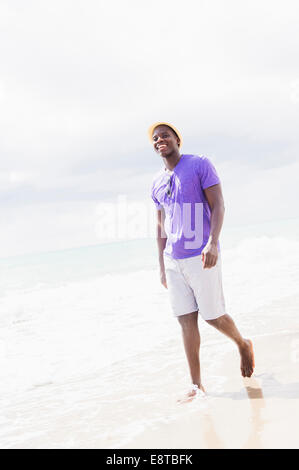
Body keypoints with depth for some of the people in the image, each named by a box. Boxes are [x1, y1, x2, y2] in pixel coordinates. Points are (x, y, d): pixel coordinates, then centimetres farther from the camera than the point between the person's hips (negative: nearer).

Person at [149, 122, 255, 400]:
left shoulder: (200, 165, -2)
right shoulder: (157, 184, 13)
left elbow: (218, 205, -9)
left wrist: (213, 242, -22)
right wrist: (162, 266, 15)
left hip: (201, 257, -5)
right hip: (173, 260, 5)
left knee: (213, 316, 0)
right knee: (186, 320, 3)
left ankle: (243, 345, 31)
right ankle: (196, 385, 7)